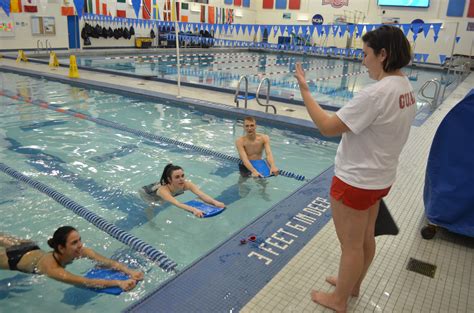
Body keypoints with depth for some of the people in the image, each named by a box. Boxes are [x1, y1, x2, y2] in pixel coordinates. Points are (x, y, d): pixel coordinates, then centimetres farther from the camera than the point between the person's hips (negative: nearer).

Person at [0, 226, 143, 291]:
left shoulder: (79, 251, -34)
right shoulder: (52, 268, -49)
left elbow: (107, 262, -41)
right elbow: (87, 282, -60)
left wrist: (130, 272, -56)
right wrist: (119, 283, -69)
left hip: (32, 250, 5)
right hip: (14, 259, -4)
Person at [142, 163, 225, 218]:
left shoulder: (186, 184, -37)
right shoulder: (163, 190, -48)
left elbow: (202, 195, -51)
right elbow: (176, 203, -65)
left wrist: (214, 202, -69)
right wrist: (193, 210, -81)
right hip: (147, 192, -4)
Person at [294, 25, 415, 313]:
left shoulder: (376, 93, -28)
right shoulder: (406, 87, 2)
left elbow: (328, 127, -26)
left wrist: (304, 90, -19)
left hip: (356, 181, -9)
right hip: (380, 177, 9)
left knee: (351, 245, 9)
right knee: (365, 237, 24)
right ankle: (353, 284, 47)